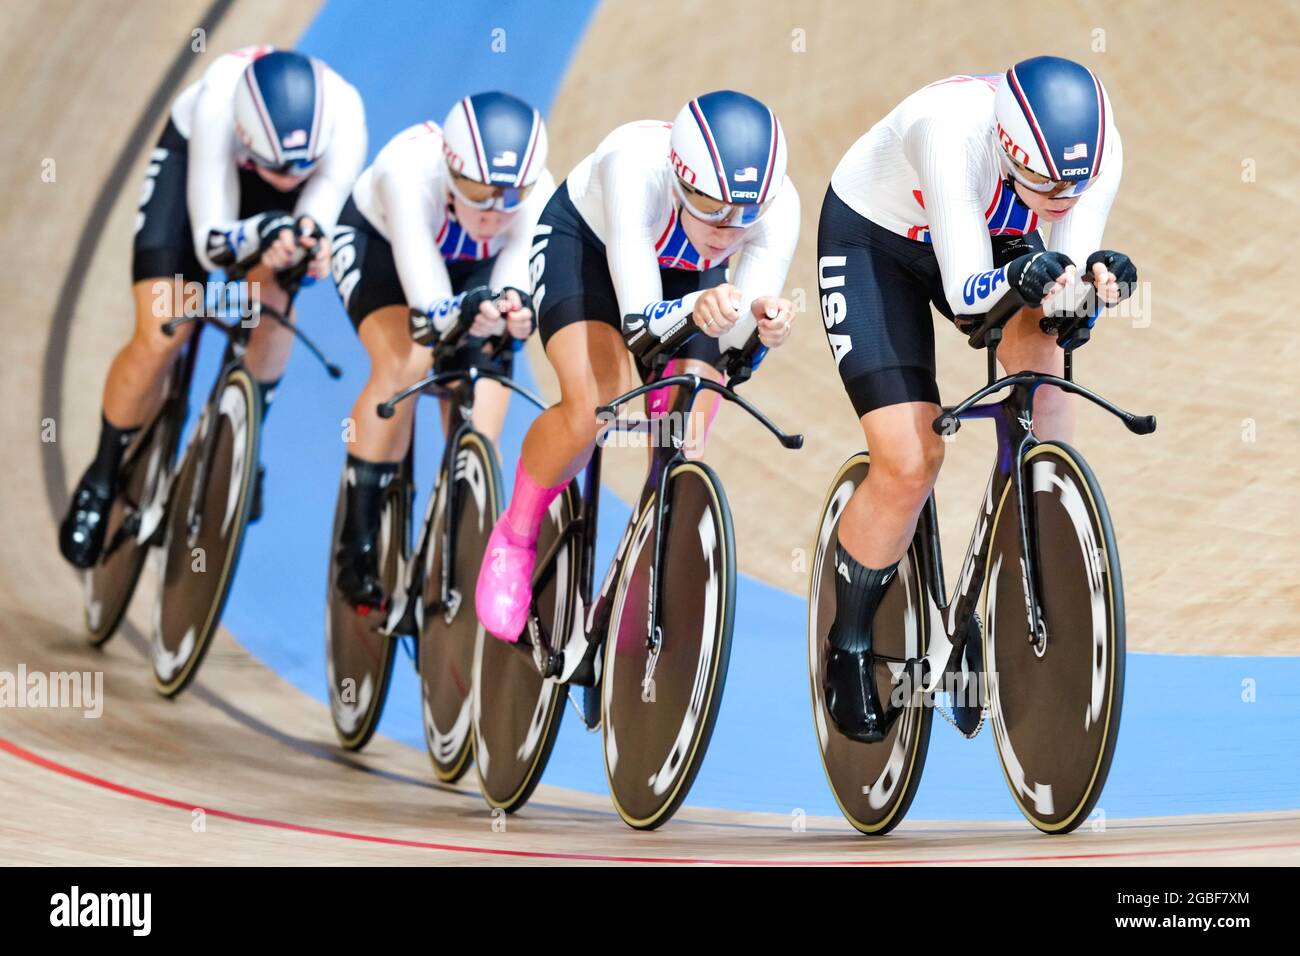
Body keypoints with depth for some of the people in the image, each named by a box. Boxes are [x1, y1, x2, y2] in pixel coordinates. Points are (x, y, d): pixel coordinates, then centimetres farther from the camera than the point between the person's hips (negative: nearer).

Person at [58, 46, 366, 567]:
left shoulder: (343, 118, -38)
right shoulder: (218, 103, -43)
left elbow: (318, 222, -32)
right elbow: (212, 241, -40)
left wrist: (308, 240, -55)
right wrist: (261, 235, -61)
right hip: (194, 156, -2)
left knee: (274, 295, -25)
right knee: (158, 340, -14)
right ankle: (103, 477, 10)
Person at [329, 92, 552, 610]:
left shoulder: (538, 195, -34)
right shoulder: (410, 170, -42)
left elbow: (518, 276, -43)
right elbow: (429, 309, -49)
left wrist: (513, 306, -67)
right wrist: (464, 313, -71)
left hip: (476, 272, 3)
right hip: (379, 242, -3)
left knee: (477, 443, -10)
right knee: (404, 363, -32)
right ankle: (358, 545, -20)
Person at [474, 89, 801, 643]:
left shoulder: (779, 205, -34)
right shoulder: (635, 167, -43)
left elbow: (732, 335, -35)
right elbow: (640, 319, -47)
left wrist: (762, 318, -58)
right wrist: (695, 308, -68)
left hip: (687, 270, 3)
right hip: (585, 240, -3)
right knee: (596, 402, -27)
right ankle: (514, 539, 0)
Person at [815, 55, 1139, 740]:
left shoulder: (1098, 150, -27)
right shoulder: (952, 129, -40)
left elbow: (1065, 282, -22)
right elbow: (965, 290, -37)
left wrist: (1095, 279, -43)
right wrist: (1020, 278, -57)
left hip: (993, 241, 5)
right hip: (872, 239, -4)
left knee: (1039, 346, -25)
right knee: (909, 464, -15)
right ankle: (848, 647, 9)